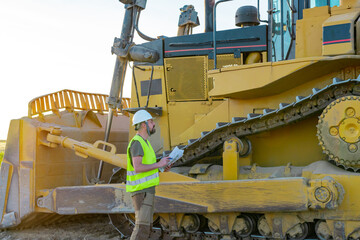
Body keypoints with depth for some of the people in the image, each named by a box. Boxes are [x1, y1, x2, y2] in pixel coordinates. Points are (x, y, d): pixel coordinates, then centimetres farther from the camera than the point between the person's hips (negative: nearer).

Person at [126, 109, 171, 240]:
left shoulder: (144, 142, 16)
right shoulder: (136, 142, -17)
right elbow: (137, 168, -28)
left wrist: (162, 167, 8)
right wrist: (159, 164, -19)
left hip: (146, 190, 10)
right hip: (141, 191, -10)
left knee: (146, 225, 13)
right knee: (142, 226, -11)